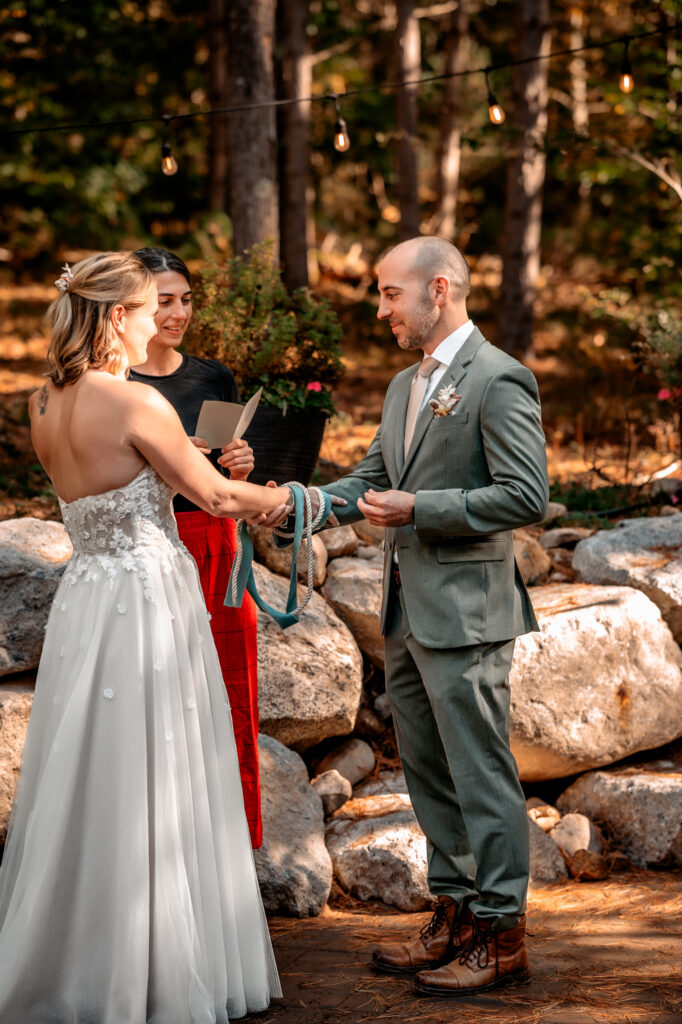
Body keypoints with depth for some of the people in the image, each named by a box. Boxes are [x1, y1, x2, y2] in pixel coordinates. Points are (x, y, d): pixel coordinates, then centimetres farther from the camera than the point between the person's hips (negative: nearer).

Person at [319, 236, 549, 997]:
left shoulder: (499, 380, -12)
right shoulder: (404, 386, 16)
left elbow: (526, 496, -18)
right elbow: (371, 478, 20)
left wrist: (419, 509, -19)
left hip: (464, 612, -9)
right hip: (407, 613, 9)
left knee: (480, 776, -2)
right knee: (428, 774, 14)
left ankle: (500, 934, 6)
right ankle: (454, 916, 25)